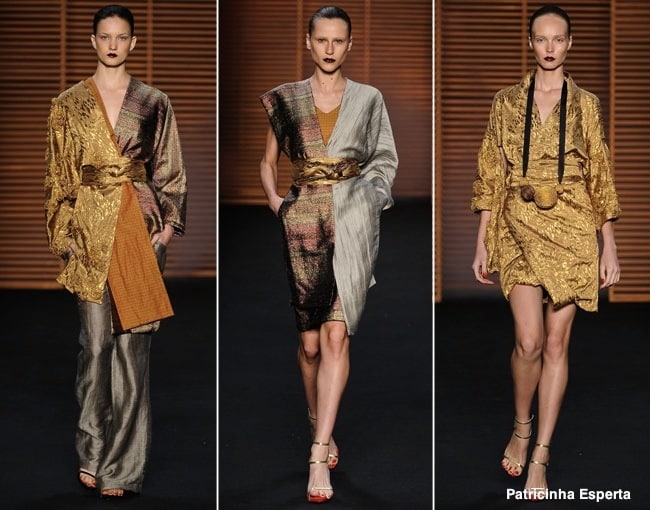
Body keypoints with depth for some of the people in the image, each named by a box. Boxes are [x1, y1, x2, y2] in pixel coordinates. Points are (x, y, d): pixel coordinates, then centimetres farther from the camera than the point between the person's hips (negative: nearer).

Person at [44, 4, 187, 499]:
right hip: (90, 227, 1)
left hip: (139, 226, 0)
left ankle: (123, 465, 3)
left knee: (132, 342, -3)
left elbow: (170, 171, 8)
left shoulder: (155, 103, 7)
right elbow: (58, 173, 7)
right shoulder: (69, 104, 8)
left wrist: (167, 225, -2)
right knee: (96, 340, 1)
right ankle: (93, 451, 15)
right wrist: (62, 230, 0)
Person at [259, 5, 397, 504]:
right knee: (310, 341, 5)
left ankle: (319, 455, -14)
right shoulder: (286, 99, 8)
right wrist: (274, 198, -1)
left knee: (336, 335, -12)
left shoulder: (369, 99, 7)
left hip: (351, 222, -1)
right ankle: (321, 429, 28)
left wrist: (370, 199, -1)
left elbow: (384, 161, 14)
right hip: (303, 222, 1)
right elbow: (269, 160, 16)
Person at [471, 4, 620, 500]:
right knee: (529, 340, -11)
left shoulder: (586, 104, 5)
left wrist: (609, 247, 3)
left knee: (556, 343, 2)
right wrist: (482, 244, 4)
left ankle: (541, 454, 11)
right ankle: (522, 427, 17)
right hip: (520, 228, 0)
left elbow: (601, 177, 6)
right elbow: (491, 176, 6)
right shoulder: (507, 102, 5)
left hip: (572, 231, 0)